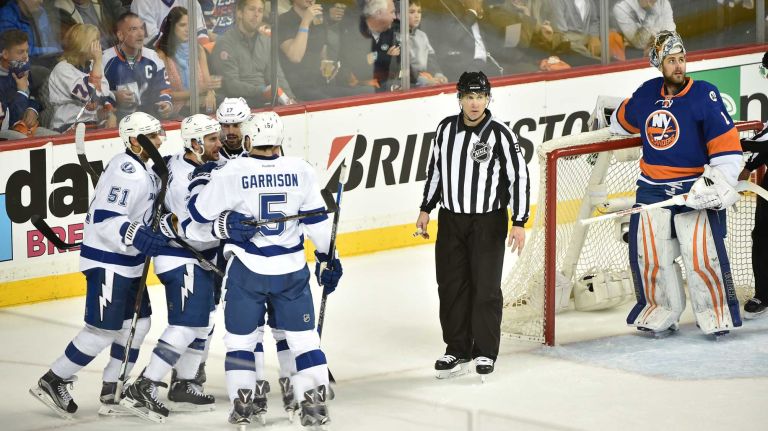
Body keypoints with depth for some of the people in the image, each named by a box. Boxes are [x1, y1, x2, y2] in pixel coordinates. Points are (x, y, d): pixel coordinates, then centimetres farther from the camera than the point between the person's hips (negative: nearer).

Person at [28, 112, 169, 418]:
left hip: (128, 261, 11)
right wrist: (137, 236, -37)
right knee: (104, 329, -8)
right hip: (107, 261, -11)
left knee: (138, 322, 11)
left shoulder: (143, 170, 13)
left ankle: (112, 391, 19)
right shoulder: (125, 170, -20)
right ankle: (53, 382, 2)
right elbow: (104, 218, -27)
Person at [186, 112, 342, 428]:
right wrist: (328, 259, 13)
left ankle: (242, 402, 9)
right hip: (292, 269, 2)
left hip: (247, 269, -2)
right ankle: (315, 400, 5)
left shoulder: (231, 173, -10)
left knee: (240, 337, 12)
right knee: (303, 336, 10)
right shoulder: (300, 171, -3)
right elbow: (317, 220, 4)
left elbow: (199, 212, -2)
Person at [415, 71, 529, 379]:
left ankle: (485, 352, 9)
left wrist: (519, 222, -14)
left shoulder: (499, 133, -13)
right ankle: (457, 351, 17)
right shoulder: (446, 128, 2)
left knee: (485, 288, -2)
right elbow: (435, 169, 15)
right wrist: (426, 209, 15)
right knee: (451, 286, 7)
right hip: (451, 220, 4)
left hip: (488, 223, -4)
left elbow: (519, 176, -11)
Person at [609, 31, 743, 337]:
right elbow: (624, 120, 30)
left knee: (701, 251, -13)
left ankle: (716, 313, 1)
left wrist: (718, 181, -19)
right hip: (653, 188, 4)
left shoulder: (704, 94, -9)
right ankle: (661, 312, 13)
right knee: (647, 251, -2)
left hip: (695, 187, -4)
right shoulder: (647, 94, 5)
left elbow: (727, 146, -12)